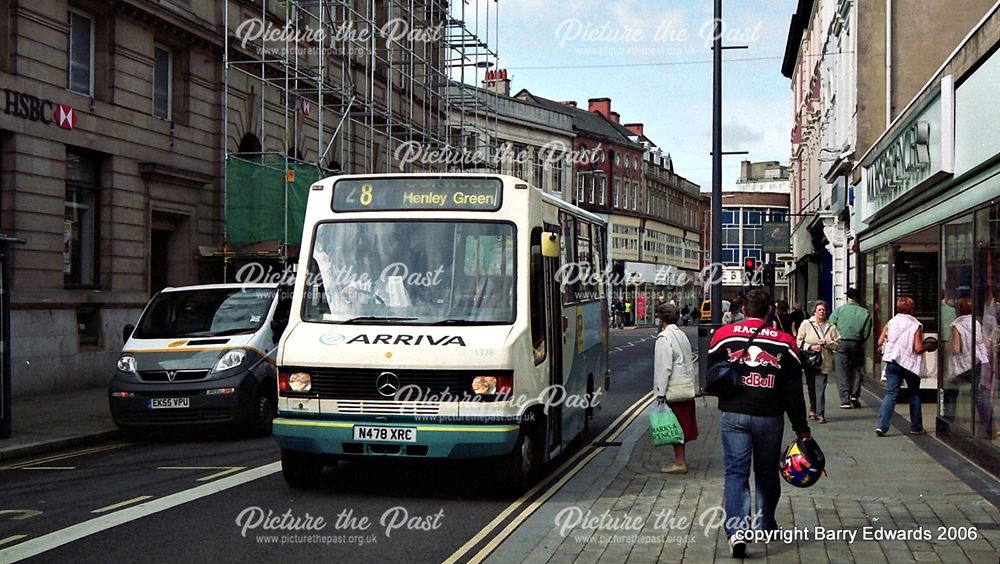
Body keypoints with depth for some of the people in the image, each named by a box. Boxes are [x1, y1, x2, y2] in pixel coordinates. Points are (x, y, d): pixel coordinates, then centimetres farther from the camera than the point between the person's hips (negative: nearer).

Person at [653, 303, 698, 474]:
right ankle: (681, 459, 23)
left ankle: (679, 463, 1)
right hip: (687, 388, 8)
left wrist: (660, 393, -16)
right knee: (682, 426, 15)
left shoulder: (664, 337, -14)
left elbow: (664, 367, -18)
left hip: (674, 390, -8)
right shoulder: (682, 335, 13)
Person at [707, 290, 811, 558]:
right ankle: (765, 525, 30)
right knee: (767, 472, 17)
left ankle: (736, 530, -15)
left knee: (735, 471, -1)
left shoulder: (723, 335, 0)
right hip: (770, 417, 1)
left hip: (733, 415, -1)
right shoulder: (784, 342, 0)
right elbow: (794, 391, 0)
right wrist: (802, 429, 5)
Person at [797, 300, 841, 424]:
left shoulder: (831, 327, 9)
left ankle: (820, 414, -8)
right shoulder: (806, 324, 5)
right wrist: (811, 347, -12)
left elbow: (838, 344, 7)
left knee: (820, 389, -8)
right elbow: (799, 342, 2)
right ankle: (813, 410, 25)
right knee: (811, 387, 9)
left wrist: (826, 343, -9)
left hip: (824, 363, 0)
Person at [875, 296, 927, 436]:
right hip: (911, 364, -2)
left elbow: (880, 342, 3)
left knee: (890, 393, 0)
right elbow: (918, 348, -14)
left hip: (893, 363, 2)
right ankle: (916, 427, 22)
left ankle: (881, 425, -16)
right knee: (914, 394, 15)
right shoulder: (916, 325, -8)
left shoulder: (891, 322, 1)